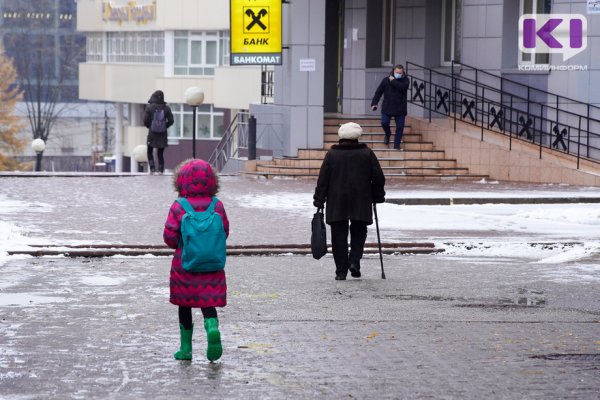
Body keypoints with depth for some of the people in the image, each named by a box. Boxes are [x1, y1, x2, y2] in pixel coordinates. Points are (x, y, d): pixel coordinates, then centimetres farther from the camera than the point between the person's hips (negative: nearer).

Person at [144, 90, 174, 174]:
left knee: (150, 152, 12)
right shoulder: (166, 108, -4)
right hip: (163, 135, 2)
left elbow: (145, 120, -10)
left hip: (152, 133, -2)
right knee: (160, 153, 11)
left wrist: (149, 126, 10)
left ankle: (152, 168, -2)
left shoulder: (149, 107, -9)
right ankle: (161, 170, 7)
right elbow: (171, 121, -2)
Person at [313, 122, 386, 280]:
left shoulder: (332, 154, 1)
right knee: (358, 232, 14)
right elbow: (378, 178, 3)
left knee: (339, 236, 4)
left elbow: (323, 179, -1)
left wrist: (319, 200, 3)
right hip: (360, 202, 0)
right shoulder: (367, 154, 2)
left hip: (336, 203, 0)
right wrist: (378, 197, 15)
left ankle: (341, 271, 2)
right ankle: (354, 261, -7)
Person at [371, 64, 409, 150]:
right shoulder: (386, 80, 0)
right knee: (384, 123, -7)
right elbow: (378, 92, 2)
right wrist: (374, 103, -4)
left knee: (400, 127, 0)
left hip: (400, 109, 0)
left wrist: (393, 81, -18)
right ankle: (388, 134, 26)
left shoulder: (405, 80, 0)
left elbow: (403, 87, -23)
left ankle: (397, 145, 10)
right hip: (387, 107, 0)